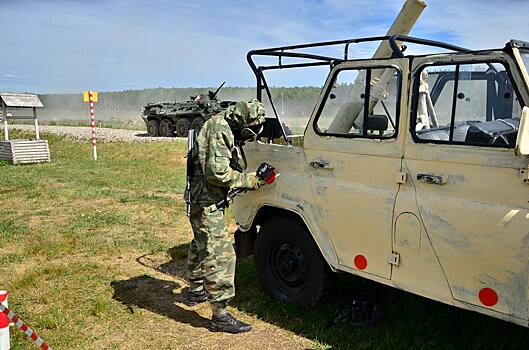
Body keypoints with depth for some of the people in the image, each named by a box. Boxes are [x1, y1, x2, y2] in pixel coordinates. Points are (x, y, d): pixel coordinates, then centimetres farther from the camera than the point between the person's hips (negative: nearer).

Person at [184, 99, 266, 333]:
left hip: (200, 199, 11)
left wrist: (242, 177, 4)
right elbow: (217, 172, -27)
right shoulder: (220, 129, -20)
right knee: (220, 254, -10)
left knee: (202, 245, 26)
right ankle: (220, 316, -4)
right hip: (206, 202, -11)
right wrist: (247, 180, -17)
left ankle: (195, 291, 45)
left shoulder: (221, 126, 12)